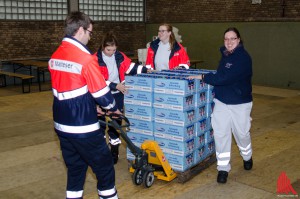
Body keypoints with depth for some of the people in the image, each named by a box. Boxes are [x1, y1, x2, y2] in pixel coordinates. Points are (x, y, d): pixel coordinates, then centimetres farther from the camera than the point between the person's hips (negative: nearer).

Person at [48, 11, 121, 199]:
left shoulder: (55, 56, 7)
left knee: (75, 167, 19)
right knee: (104, 165, 10)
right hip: (83, 126, -8)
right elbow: (101, 92, -14)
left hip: (61, 124, 8)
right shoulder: (86, 58, -18)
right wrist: (114, 108, 6)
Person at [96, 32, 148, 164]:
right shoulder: (96, 59, -14)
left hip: (117, 94, 3)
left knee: (116, 120, 7)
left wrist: (146, 70, -8)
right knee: (101, 120, 8)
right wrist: (115, 85, -23)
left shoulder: (119, 56, -1)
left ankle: (114, 148, 20)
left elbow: (131, 67, 6)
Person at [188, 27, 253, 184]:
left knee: (241, 133, 13)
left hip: (240, 103, -5)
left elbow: (224, 78, -29)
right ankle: (223, 168, 10)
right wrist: (207, 77, 0)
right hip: (221, 101, 5)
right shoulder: (225, 54, 4)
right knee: (220, 135, -1)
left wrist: (203, 77, -23)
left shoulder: (243, 58, -20)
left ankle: (247, 157, 44)